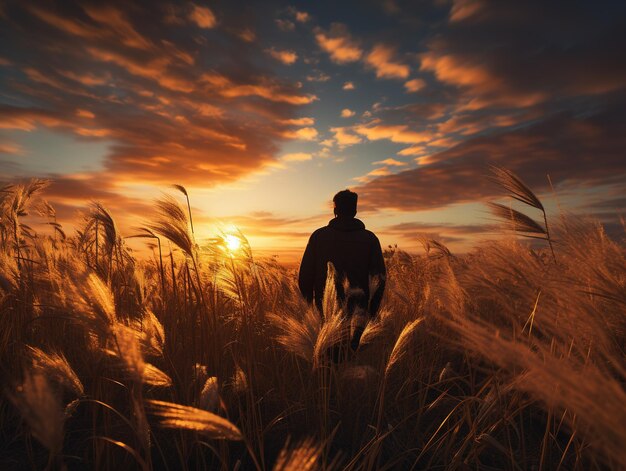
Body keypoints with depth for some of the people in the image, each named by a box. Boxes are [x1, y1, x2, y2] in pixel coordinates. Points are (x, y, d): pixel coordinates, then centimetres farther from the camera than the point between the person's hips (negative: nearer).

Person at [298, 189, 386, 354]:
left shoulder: (319, 236, -1)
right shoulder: (369, 238, 1)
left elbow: (305, 275, -2)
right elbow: (380, 277, 0)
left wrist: (309, 304, 10)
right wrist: (371, 312, 10)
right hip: (358, 313, 1)